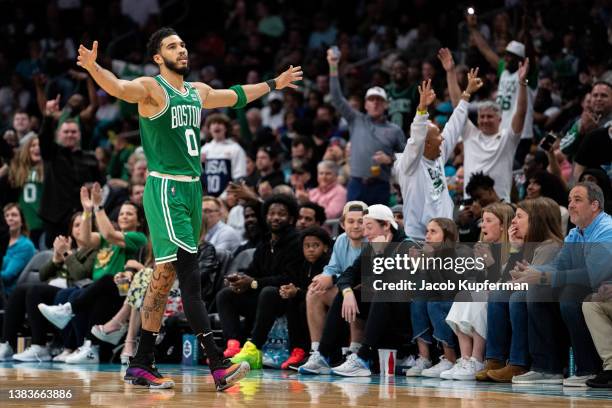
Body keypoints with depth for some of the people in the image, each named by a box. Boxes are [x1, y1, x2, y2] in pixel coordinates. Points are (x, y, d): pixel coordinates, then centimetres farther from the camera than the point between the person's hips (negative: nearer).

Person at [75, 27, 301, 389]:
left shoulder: (198, 92, 16)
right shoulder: (151, 88, -7)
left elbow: (236, 96, 35)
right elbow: (119, 88, -28)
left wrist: (274, 84, 46)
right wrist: (93, 68, -48)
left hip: (192, 189, 8)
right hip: (165, 188, -8)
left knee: (165, 277, 10)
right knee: (190, 275, -14)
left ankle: (141, 365, 15)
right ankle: (219, 366, -20)